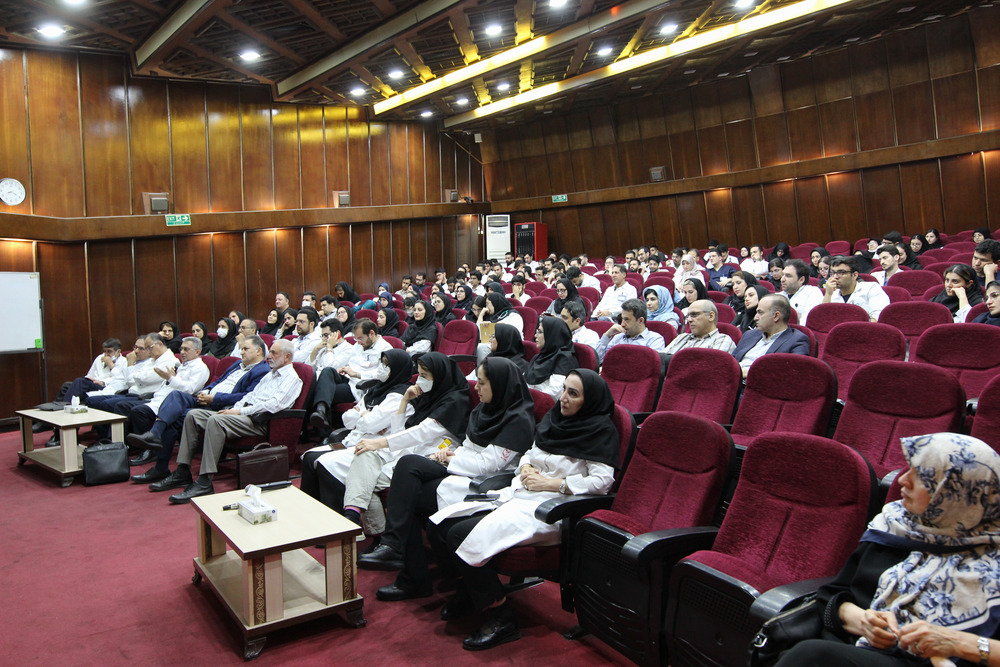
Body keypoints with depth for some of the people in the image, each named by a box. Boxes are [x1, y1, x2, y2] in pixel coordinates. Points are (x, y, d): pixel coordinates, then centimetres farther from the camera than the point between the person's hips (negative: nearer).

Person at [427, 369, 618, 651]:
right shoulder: (554, 417, 16)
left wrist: (551, 483, -15)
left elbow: (601, 481, -16)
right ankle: (470, 590, 17)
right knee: (442, 523, -4)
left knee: (462, 534, -23)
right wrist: (525, 466, 2)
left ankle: (501, 619, -8)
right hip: (517, 495, 9)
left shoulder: (602, 432, -6)